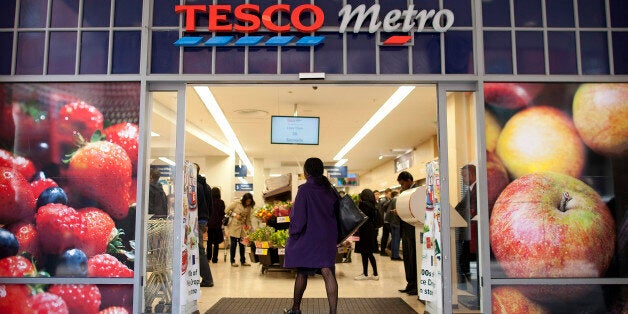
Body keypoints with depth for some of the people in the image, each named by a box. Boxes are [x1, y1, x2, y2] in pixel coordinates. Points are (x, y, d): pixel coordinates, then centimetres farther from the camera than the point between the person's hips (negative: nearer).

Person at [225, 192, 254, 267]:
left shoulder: (249, 207, 9)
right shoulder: (236, 203, -6)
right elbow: (227, 210, -4)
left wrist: (248, 225, 0)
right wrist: (235, 214, -13)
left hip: (242, 228, 5)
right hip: (234, 227, -5)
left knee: (242, 244, 6)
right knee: (233, 244, 0)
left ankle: (243, 261, 17)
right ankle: (232, 261, 11)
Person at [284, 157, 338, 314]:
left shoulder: (304, 189, -13)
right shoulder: (329, 189, 4)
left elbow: (298, 215, -14)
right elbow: (336, 212, 9)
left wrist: (293, 232, -2)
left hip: (308, 237, -4)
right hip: (327, 237, 4)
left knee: (302, 273, 12)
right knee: (328, 272, 0)